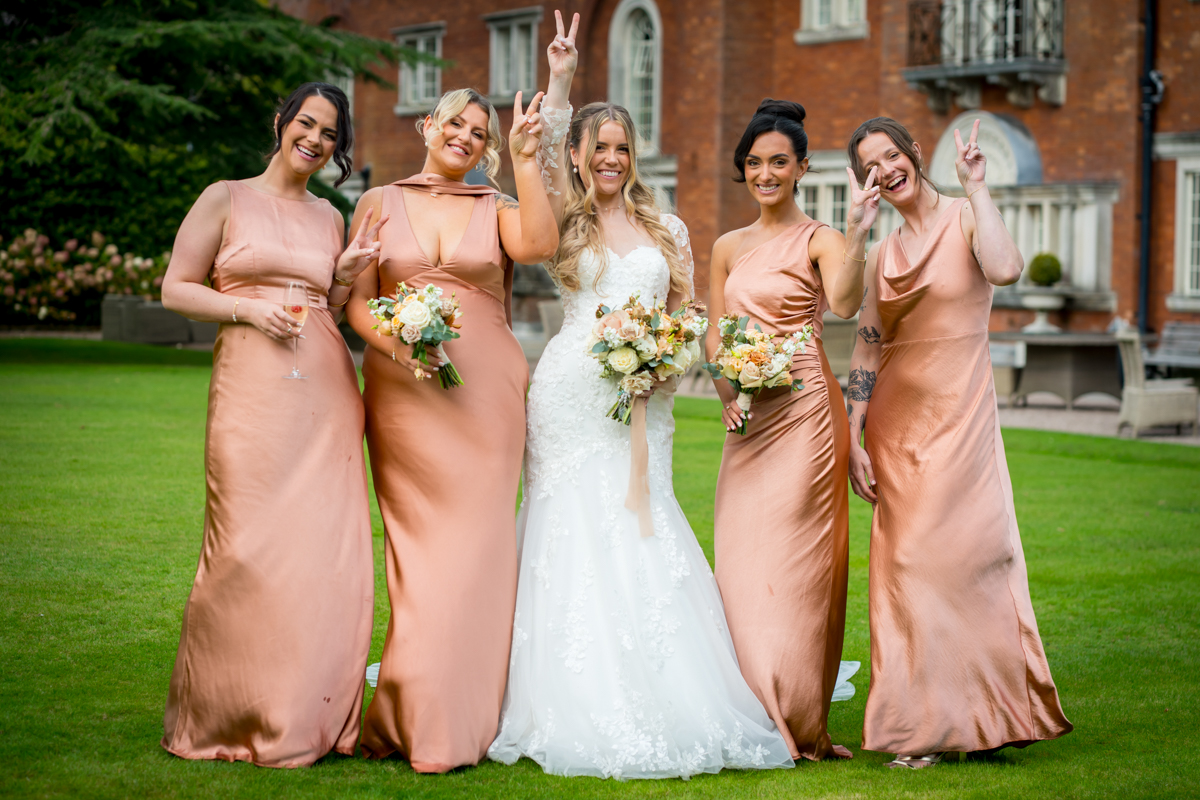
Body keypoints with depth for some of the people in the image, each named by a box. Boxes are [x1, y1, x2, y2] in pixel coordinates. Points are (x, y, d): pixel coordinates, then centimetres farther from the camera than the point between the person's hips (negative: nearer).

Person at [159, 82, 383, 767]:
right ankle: (230, 717, 4)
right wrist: (248, 307, -9)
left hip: (327, 390, 4)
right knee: (250, 549, -9)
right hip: (253, 389, -4)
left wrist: (346, 277, 4)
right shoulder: (227, 199, 6)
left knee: (326, 549, 0)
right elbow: (176, 289, 4)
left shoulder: (331, 218, 17)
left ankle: (311, 717, 9)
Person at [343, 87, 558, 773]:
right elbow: (357, 302, 5)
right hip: (403, 392, 0)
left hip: (486, 391, 0)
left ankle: (459, 720, 6)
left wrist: (526, 157, -12)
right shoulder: (380, 203, 10)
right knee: (419, 545, -1)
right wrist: (396, 345, -13)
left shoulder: (497, 209, 10)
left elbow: (539, 245, -12)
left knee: (474, 542, -1)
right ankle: (420, 718, 6)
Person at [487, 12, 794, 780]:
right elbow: (547, 157, -13)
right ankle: (580, 712, 0)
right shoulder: (564, 222, 5)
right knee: (577, 539, -4)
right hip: (571, 395, -2)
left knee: (642, 540, 0)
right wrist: (559, 82, -23)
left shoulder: (668, 230, 14)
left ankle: (667, 709, 5)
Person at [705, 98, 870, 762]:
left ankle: (801, 725, 0)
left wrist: (856, 231, -31)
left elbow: (843, 304, -21)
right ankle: (756, 718, 11)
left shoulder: (817, 240, -2)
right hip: (746, 414, 6)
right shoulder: (728, 248, 16)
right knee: (742, 556, 3)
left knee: (794, 557, -6)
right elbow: (715, 335, 14)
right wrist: (727, 391, -3)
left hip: (802, 408, -6)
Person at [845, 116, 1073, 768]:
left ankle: (966, 716, 0)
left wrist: (976, 188, -17)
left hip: (959, 413, -5)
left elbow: (1006, 270, -24)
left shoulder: (965, 219, -2)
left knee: (962, 552, -8)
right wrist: (855, 439, 5)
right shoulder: (881, 255, 12)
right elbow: (866, 350, 12)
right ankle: (920, 722, 10)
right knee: (905, 562, 3)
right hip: (895, 419, 5)